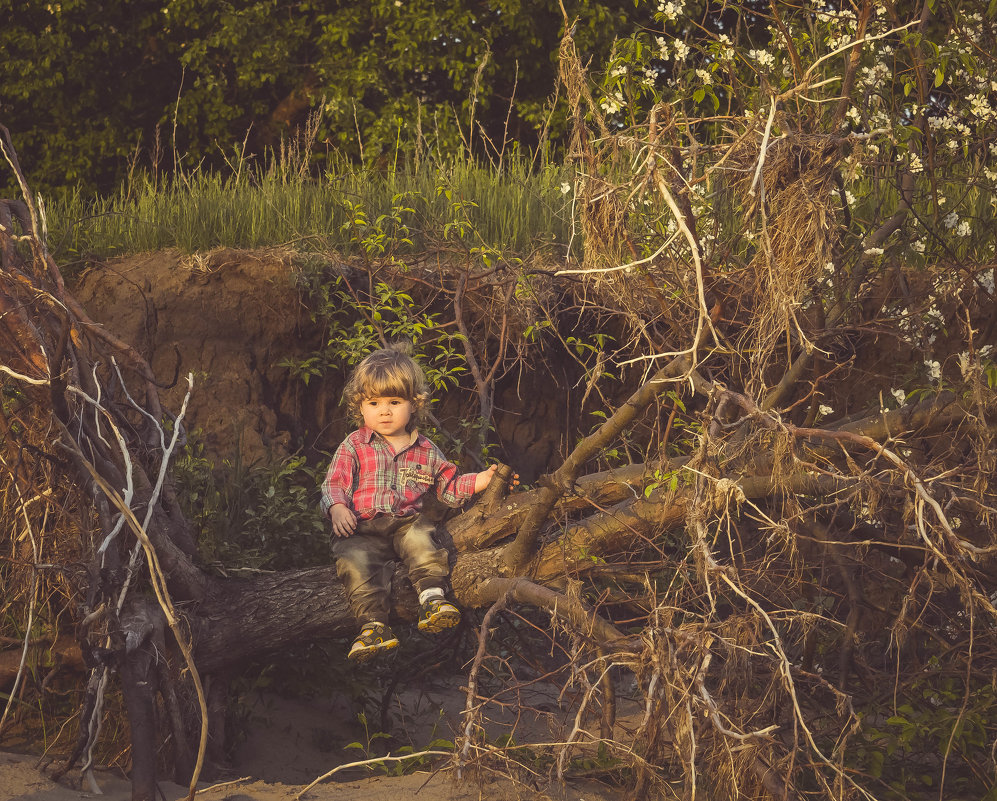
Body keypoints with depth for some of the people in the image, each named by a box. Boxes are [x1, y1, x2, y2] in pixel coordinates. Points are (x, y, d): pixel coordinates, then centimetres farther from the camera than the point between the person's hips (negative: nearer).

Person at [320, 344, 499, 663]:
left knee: (421, 539, -33)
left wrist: (481, 480, 7)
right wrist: (337, 508, -20)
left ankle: (432, 599, -41)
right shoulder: (354, 446, 10)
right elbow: (334, 482, 2)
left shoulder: (425, 451, 17)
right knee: (355, 561, -32)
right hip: (362, 526, -1)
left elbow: (449, 486, 23)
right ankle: (372, 622, -40)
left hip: (407, 521, 2)